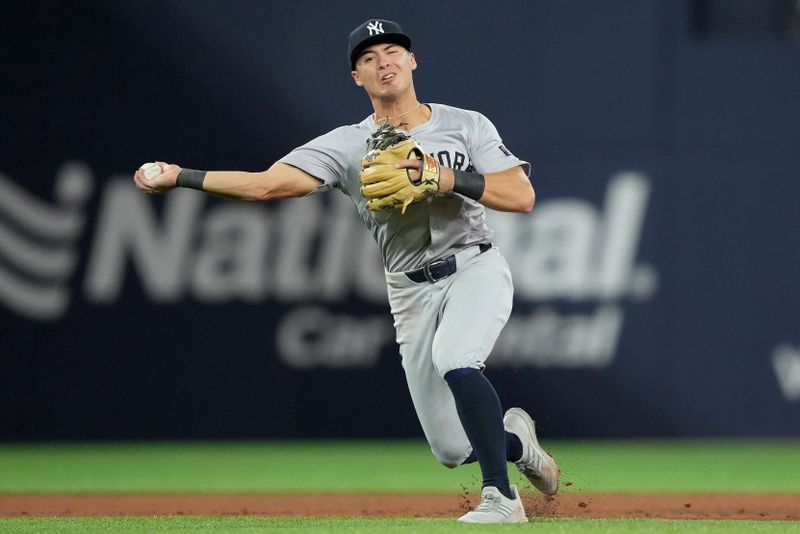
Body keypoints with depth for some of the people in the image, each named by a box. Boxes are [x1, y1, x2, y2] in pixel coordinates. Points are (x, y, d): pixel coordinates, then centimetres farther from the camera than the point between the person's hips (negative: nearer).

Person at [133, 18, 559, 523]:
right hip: (412, 293, 3)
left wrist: (449, 179, -22)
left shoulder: (466, 126, -1)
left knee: (454, 357, -36)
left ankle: (502, 498, -26)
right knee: (453, 449, -1)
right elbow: (269, 183, -11)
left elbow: (522, 196, -11)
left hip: (476, 269, -3)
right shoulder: (347, 146, 0)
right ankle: (515, 439, 35)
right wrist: (181, 177, -20)